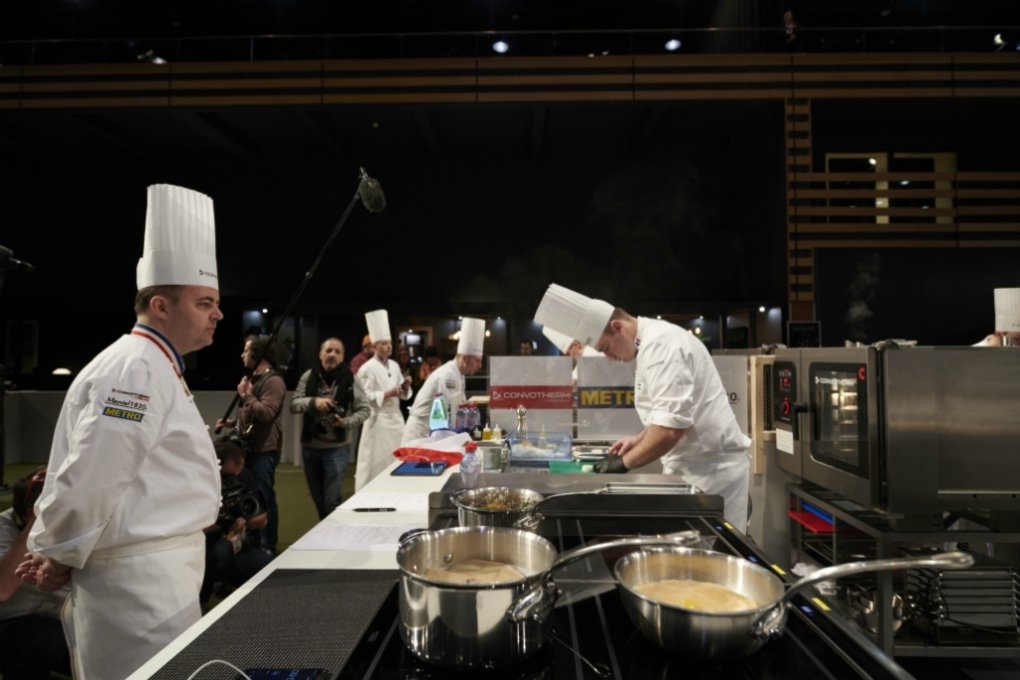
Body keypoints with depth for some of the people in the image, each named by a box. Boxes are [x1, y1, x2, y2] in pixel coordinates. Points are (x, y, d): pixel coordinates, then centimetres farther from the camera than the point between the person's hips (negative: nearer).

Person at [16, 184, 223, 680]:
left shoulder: (154, 369, 13)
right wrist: (59, 558, -10)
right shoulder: (136, 369, -21)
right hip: (142, 581, -10)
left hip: (158, 573, 10)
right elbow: (86, 483, -25)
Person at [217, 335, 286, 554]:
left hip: (264, 450, -9)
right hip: (249, 447, 10)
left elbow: (266, 413, -25)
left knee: (264, 496, -3)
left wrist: (246, 395, -15)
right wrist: (232, 422, 9)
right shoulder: (254, 379, 16)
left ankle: (268, 546, 7)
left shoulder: (273, 381, -14)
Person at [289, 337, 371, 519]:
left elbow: (365, 410, -3)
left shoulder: (350, 379, -6)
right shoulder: (309, 376, 0)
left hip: (337, 448, -3)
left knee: (332, 501, -2)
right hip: (309, 447, 3)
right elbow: (294, 404, -2)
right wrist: (314, 402, -21)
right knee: (317, 499, 17)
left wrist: (346, 422, -20)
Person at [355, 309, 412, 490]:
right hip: (378, 420, -7)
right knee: (375, 462, -2)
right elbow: (364, 397, -16)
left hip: (396, 418, 7)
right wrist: (388, 394, -22)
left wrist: (405, 387, -6)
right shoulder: (368, 368, -10)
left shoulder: (394, 365, 11)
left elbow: (403, 394, 15)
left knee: (395, 460, 13)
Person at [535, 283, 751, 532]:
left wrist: (625, 462, -18)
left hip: (711, 467, -9)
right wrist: (639, 439, 9)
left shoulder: (662, 343, -22)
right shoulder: (652, 342, 11)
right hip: (694, 464, 10)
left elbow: (671, 427, -28)